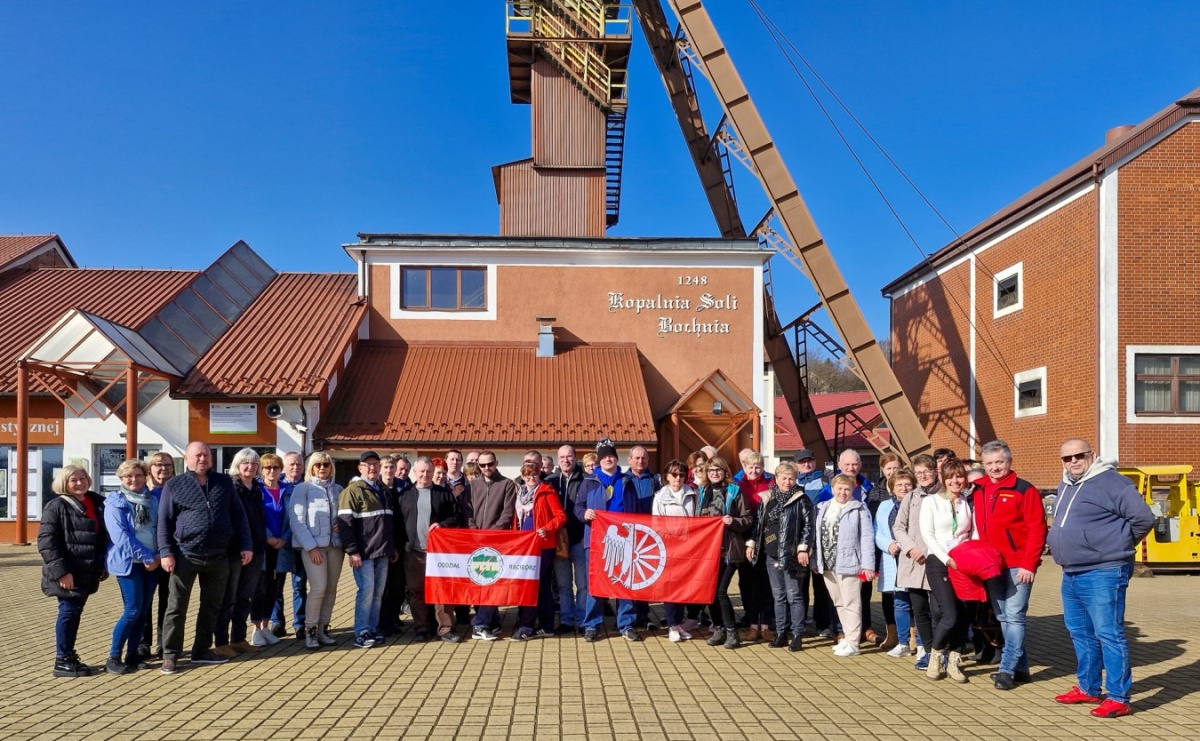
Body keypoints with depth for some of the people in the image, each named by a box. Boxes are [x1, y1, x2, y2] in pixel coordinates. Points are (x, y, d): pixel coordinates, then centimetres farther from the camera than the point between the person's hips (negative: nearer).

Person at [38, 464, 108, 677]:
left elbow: (103, 536, 18)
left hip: (87, 572, 6)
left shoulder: (96, 504, 10)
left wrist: (103, 565, 14)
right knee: (68, 612, -2)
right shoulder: (56, 506, -9)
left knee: (75, 613, 14)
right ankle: (62, 661, 8)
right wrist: (61, 570, -20)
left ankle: (68, 655, 24)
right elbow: (46, 542, -14)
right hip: (67, 573, -6)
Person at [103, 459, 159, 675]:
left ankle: (132, 654, 17)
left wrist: (158, 556, -4)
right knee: (133, 610, -9)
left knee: (144, 611, 6)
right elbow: (120, 536, -13)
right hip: (129, 562, -5)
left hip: (152, 562, 5)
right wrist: (146, 557, -15)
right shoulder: (114, 503, -5)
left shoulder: (152, 500, 11)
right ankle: (113, 658, 2)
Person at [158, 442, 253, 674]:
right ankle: (170, 655, 11)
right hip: (186, 555, -3)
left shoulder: (224, 482, 9)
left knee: (211, 606, 12)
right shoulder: (174, 485, 2)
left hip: (218, 557, 3)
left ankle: (202, 650, 24)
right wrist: (166, 552, -10)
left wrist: (246, 545, 3)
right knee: (176, 608, 2)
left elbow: (238, 515, 10)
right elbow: (164, 521, 0)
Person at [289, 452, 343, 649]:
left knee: (331, 589, 6)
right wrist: (311, 546, -13)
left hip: (335, 545, 4)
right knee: (318, 588, -13)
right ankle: (309, 630, 2)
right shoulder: (302, 488, 0)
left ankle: (322, 629, 17)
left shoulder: (338, 489, 11)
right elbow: (297, 521, -7)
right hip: (313, 545, -4)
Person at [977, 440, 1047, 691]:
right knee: (1003, 618, 11)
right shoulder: (980, 493, 10)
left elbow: (1037, 530, -12)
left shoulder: (1024, 490, -9)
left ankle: (1007, 669, -3)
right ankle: (1020, 667, 21)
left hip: (1018, 566, -7)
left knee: (1014, 617, -7)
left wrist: (1029, 565, -17)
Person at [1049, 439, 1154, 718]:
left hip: (1103, 575, -9)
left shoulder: (1109, 481, -12)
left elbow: (1143, 518, -15)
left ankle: (1118, 699, 3)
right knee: (1080, 634, 16)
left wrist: (1119, 545, -3)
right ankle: (1088, 689, 28)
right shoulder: (1065, 485, 14)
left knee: (1108, 635, -5)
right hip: (1071, 575, 9)